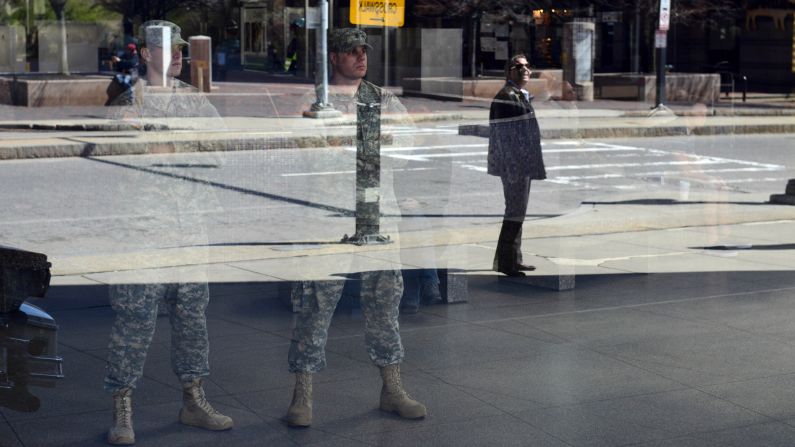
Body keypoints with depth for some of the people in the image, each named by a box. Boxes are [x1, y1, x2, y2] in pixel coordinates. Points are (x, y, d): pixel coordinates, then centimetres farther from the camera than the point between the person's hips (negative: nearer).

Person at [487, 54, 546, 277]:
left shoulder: (523, 97, 17)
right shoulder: (504, 98, -14)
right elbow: (502, 135, -19)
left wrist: (533, 164, 19)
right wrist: (512, 167, -23)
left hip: (525, 164, 10)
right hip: (514, 164, -10)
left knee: (518, 211, 14)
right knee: (515, 211, -8)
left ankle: (514, 259, 21)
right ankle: (506, 262, -4)